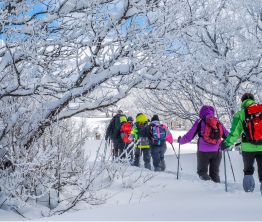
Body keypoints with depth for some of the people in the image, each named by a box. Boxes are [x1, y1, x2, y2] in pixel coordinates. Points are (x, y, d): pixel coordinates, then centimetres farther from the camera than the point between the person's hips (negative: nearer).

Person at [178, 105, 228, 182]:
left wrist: (180, 140, 19)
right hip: (216, 152, 3)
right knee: (214, 173, 15)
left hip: (203, 151, -3)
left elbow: (189, 136, 2)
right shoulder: (218, 122, 8)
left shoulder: (200, 122, 0)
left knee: (202, 171, 9)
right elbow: (227, 136, 13)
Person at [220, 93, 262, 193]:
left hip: (248, 147, -1)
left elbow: (235, 132, -6)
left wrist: (227, 143, 4)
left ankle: (249, 189, 11)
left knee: (248, 169, 20)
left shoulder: (240, 114, -2)